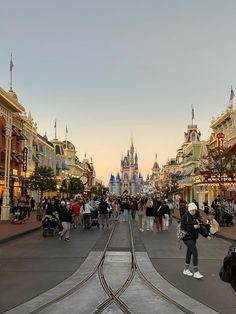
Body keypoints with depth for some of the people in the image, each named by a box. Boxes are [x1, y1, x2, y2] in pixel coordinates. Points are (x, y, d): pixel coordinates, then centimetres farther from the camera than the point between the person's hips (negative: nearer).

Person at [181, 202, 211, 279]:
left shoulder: (195, 217, 10)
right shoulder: (185, 217, -12)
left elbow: (200, 227, 10)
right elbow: (183, 227, -21)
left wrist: (206, 234, 0)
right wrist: (193, 227, -22)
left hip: (193, 238, 8)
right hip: (187, 238, -8)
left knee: (189, 252, 17)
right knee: (195, 252, -15)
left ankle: (186, 270, 32)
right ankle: (196, 272, -10)